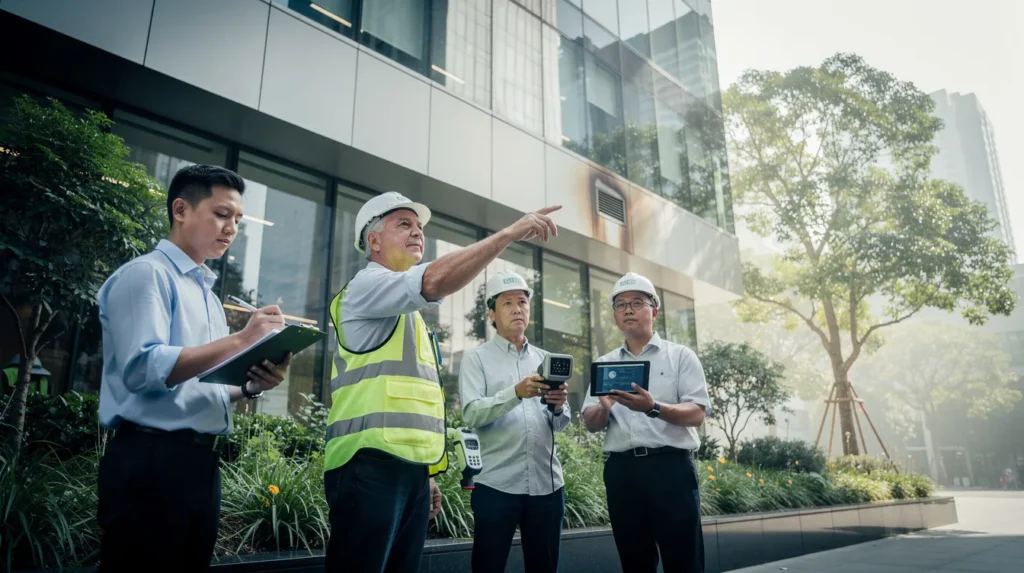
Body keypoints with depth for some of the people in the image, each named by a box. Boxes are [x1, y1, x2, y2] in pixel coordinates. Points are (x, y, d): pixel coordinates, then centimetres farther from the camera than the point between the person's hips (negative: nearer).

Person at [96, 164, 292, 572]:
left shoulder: (207, 293, 19)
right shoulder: (146, 274, -7)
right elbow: (144, 368, -22)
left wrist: (251, 385, 3)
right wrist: (238, 342, -25)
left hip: (200, 461, 9)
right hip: (151, 461, -9)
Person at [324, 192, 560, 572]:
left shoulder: (408, 312, 26)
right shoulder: (366, 285, -3)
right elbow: (435, 282, -24)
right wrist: (509, 234, -21)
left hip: (411, 466, 9)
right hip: (371, 464, -9)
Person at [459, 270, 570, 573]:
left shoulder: (545, 359, 13)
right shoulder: (476, 358, 2)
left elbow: (560, 424, 8)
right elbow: (472, 413, -13)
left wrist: (558, 406, -14)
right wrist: (516, 392, -27)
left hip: (547, 483, 4)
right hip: (497, 483, -4)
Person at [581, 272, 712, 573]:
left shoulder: (680, 356, 4)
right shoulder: (605, 364, 13)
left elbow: (697, 413, -7)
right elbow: (591, 424, 8)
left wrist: (654, 408, -26)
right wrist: (604, 408, -16)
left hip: (670, 468, -3)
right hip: (621, 471, 3)